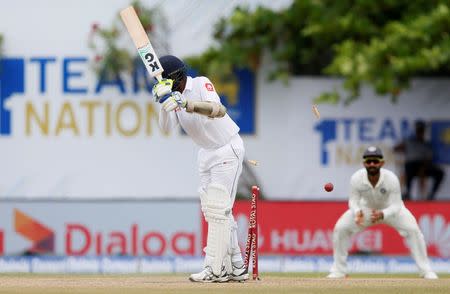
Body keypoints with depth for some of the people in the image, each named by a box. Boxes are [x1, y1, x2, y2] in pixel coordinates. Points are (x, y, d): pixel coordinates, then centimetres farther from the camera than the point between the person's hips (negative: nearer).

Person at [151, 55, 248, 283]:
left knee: (217, 208, -14)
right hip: (206, 152, 9)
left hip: (227, 150, -9)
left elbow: (218, 111, -38)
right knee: (211, 210, 9)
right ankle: (236, 267, 15)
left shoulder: (201, 84, -20)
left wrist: (186, 104, -50)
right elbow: (167, 127, -12)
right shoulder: (174, 95, 0)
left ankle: (214, 269, -15)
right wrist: (164, 103, -30)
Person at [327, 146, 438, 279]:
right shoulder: (356, 178, -30)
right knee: (340, 228, -13)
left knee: (413, 230, -20)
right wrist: (357, 212, -41)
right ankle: (338, 271, 2)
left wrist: (382, 215, -51)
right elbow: (353, 200, -17)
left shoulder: (391, 179, -34)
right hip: (366, 207, 2)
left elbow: (396, 206, -30)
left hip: (390, 208, -1)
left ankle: (425, 270, -5)